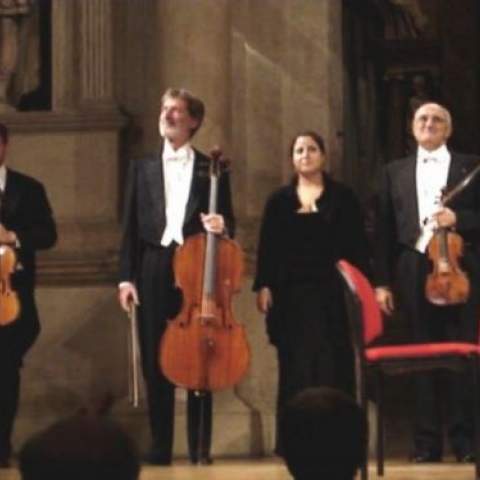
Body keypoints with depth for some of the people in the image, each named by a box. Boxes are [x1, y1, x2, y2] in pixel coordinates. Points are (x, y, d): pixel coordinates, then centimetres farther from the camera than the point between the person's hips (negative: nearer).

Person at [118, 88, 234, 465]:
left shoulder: (211, 169, 9)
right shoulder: (143, 168, 13)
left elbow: (227, 222, 9)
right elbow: (131, 226, 9)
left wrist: (220, 226, -15)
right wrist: (126, 276, 0)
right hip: (154, 271, 1)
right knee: (156, 361, 1)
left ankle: (200, 445, 5)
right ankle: (160, 445, 6)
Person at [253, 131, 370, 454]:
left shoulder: (342, 198, 7)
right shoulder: (279, 201, 12)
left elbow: (358, 245, 3)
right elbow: (267, 247, 9)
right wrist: (263, 286, -1)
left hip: (329, 293, -1)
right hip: (289, 292, 1)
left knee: (331, 362, -4)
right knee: (294, 364, 1)